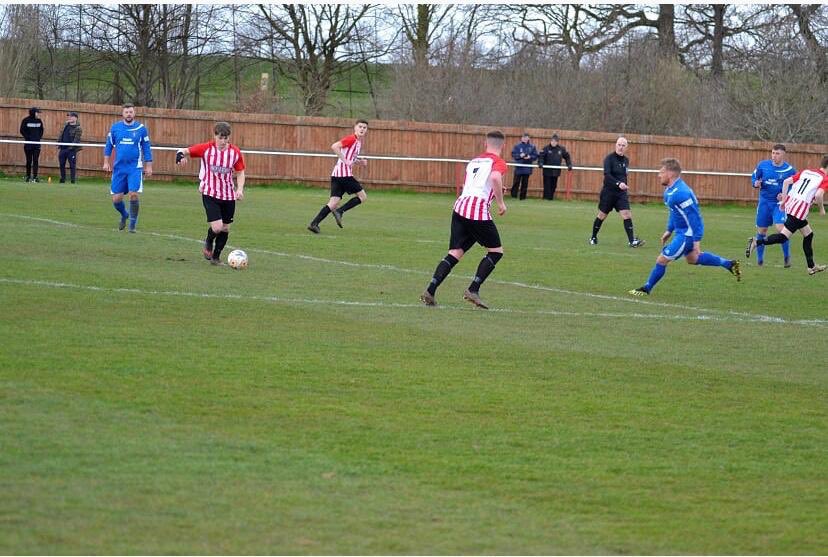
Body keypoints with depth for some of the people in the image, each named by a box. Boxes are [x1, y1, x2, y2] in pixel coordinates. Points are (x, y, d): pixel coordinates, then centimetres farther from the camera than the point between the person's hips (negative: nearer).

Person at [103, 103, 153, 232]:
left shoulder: (141, 129, 0)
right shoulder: (115, 127, 4)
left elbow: (147, 148, 5)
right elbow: (109, 145, 12)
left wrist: (148, 166, 2)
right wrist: (106, 162, 6)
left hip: (135, 168, -2)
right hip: (119, 168, 2)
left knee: (133, 194, -15)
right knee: (116, 199, 2)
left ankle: (132, 225, -2)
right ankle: (124, 215, 34)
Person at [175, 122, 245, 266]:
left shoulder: (235, 153, -3)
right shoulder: (206, 149, -10)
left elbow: (240, 173, 8)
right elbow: (186, 151, -3)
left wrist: (240, 189, -7)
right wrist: (180, 155, -27)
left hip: (228, 195, 3)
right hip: (210, 193, -3)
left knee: (225, 229, 9)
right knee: (217, 227, -15)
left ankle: (216, 257, 28)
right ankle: (208, 242, 20)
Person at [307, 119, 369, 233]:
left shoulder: (358, 142, 23)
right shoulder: (351, 139, -6)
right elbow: (334, 147, -18)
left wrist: (360, 162, 14)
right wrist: (345, 160, -19)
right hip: (344, 173, -9)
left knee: (333, 203, 2)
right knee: (362, 196, -1)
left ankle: (314, 223, -6)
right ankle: (340, 211, -7)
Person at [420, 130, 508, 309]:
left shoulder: (474, 161, 23)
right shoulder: (498, 162, 3)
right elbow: (495, 177, -20)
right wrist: (501, 202, -11)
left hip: (460, 206, 6)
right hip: (479, 211, -6)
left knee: (455, 253, 6)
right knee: (495, 251, 9)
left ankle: (430, 291, -7)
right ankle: (473, 290, -1)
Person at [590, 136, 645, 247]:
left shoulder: (626, 160, 8)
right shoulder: (609, 158, -11)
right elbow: (607, 174, -25)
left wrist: (624, 186, 16)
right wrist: (618, 183, -37)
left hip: (622, 192, 4)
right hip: (608, 191, -4)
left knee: (627, 215, -9)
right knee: (602, 215, 7)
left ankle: (632, 241, -13)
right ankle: (593, 237, 27)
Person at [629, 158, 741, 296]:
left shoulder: (680, 193, -29)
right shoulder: (670, 190, 3)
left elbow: (694, 216, -28)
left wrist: (696, 241, -27)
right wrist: (669, 230, 21)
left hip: (687, 234, -11)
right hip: (681, 231, 11)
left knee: (662, 260, -3)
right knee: (692, 259, 28)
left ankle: (646, 289, 13)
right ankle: (729, 264, 35)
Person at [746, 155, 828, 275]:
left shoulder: (806, 171, 16)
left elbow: (786, 181, 9)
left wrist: (784, 200, 15)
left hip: (790, 203, 9)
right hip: (800, 210, -9)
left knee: (808, 234, 21)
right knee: (784, 237, -8)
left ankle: (811, 267, 28)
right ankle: (757, 242, -23)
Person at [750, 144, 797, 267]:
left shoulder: (790, 170, -7)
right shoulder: (763, 165, -1)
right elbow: (754, 178, 11)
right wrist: (756, 183, -13)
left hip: (779, 203, -3)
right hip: (764, 202, 3)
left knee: (781, 228, -19)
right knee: (761, 230, 7)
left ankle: (787, 257, -3)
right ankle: (759, 259, 23)